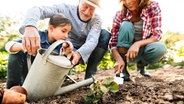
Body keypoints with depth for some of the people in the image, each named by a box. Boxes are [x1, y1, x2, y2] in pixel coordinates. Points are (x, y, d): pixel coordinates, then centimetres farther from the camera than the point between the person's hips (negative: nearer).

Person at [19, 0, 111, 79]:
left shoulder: (97, 20, -12)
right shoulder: (66, 9, -20)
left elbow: (92, 41, -29)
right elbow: (38, 9, -34)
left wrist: (78, 53, -51)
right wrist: (30, 26, -58)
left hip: (85, 51, 3)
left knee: (105, 34, -21)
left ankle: (89, 76, -16)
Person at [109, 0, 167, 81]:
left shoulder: (153, 7, -14)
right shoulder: (120, 14, -14)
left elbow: (157, 35, -20)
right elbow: (113, 41, -18)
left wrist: (138, 44, -37)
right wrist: (119, 59, -37)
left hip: (143, 49, 1)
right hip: (126, 51, 0)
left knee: (161, 48, -32)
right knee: (126, 25, -27)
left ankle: (141, 64, 3)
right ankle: (122, 69, -19)